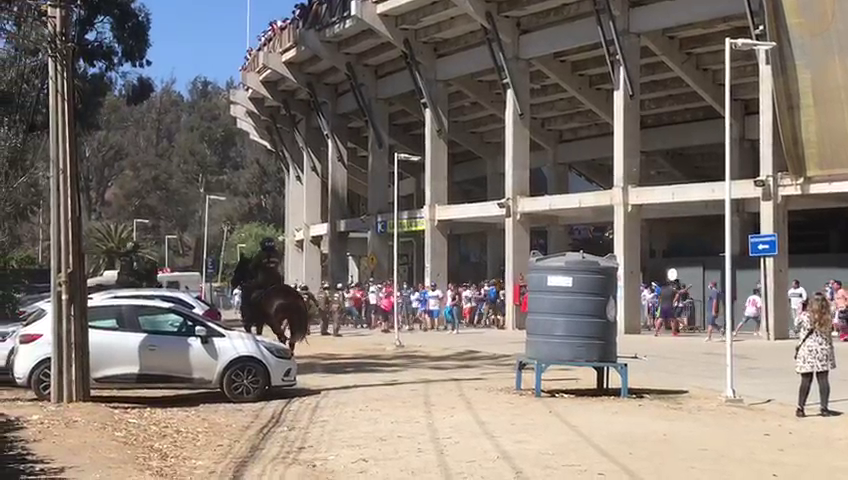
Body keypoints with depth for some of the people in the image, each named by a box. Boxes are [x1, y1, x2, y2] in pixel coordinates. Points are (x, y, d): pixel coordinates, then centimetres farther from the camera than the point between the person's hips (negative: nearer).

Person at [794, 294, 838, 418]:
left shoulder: (804, 316, -9)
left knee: (806, 381, 7)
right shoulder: (827, 318, -3)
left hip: (807, 352, 0)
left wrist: (800, 311, 16)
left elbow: (797, 326, 8)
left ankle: (800, 408, 8)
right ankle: (824, 408, 4)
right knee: (823, 380, 5)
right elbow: (829, 331, 7)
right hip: (823, 352, 1)